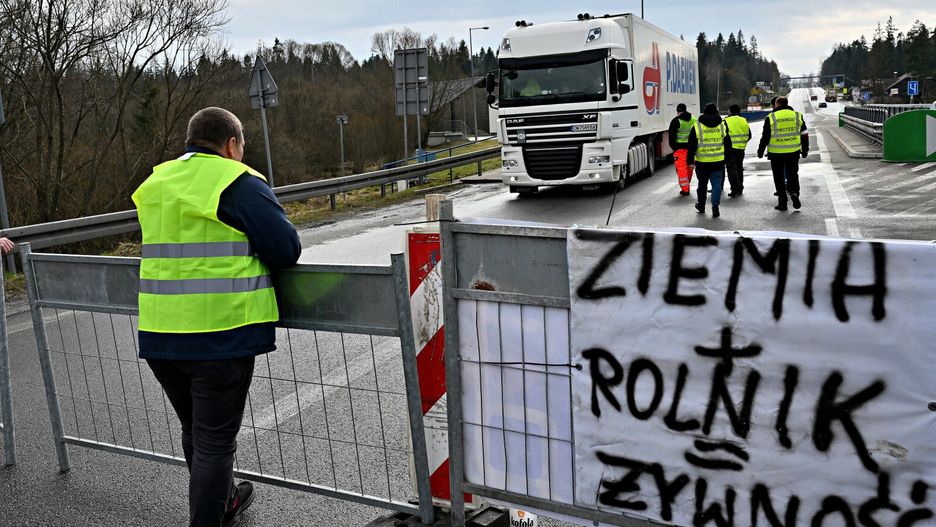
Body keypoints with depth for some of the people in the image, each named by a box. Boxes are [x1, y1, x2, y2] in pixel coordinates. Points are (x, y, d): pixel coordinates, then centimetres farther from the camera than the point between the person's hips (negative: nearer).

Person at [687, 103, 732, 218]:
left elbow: (692, 145, -4)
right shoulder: (722, 126, 4)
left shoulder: (697, 126, -3)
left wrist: (690, 161, 0)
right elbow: (728, 144, 9)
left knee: (702, 183, 15)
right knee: (717, 184, 3)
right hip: (718, 161, 1)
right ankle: (715, 206, -8)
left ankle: (701, 205, 29)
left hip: (702, 162, 0)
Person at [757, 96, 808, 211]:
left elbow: (765, 137, -4)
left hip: (776, 154, -2)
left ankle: (782, 202, 7)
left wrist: (760, 151, 6)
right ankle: (794, 192, -9)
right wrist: (805, 150, 19)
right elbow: (804, 135, 10)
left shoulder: (771, 117, -5)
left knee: (779, 178, 6)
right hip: (793, 152, 2)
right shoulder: (798, 116, 5)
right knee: (793, 174, 15)